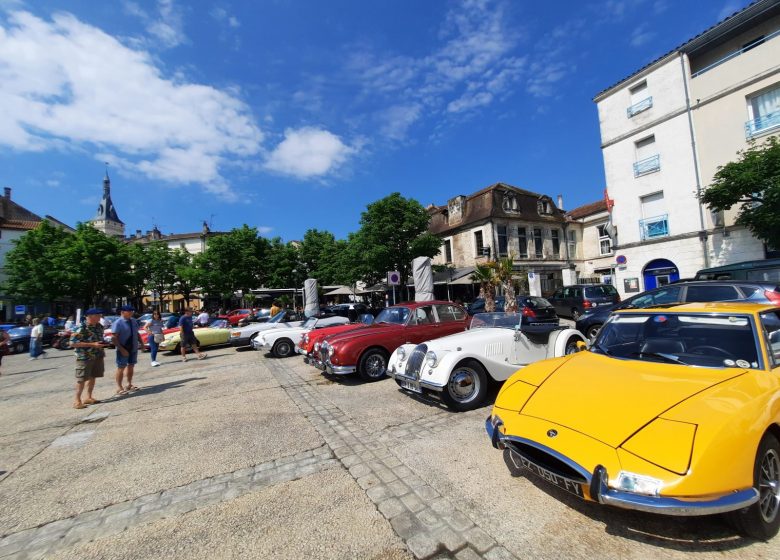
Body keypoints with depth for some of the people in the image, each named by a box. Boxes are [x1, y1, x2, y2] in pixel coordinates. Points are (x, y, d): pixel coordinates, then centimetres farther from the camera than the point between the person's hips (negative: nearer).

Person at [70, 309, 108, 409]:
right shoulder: (81, 328, -16)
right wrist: (92, 344, -23)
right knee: (81, 379, 0)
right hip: (84, 357, -7)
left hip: (98, 356, 7)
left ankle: (88, 397, 25)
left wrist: (102, 345, 7)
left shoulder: (99, 326, 7)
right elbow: (72, 343, -19)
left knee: (92, 377, 13)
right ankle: (77, 400, 11)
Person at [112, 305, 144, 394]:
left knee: (131, 366, 15)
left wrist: (141, 343, 9)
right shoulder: (118, 323, -13)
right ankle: (119, 387, 10)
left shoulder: (133, 321, 7)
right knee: (121, 367, 1)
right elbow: (114, 338, -17)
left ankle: (129, 384, 27)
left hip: (133, 348, 6)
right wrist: (121, 349, -23)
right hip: (123, 349, -6)